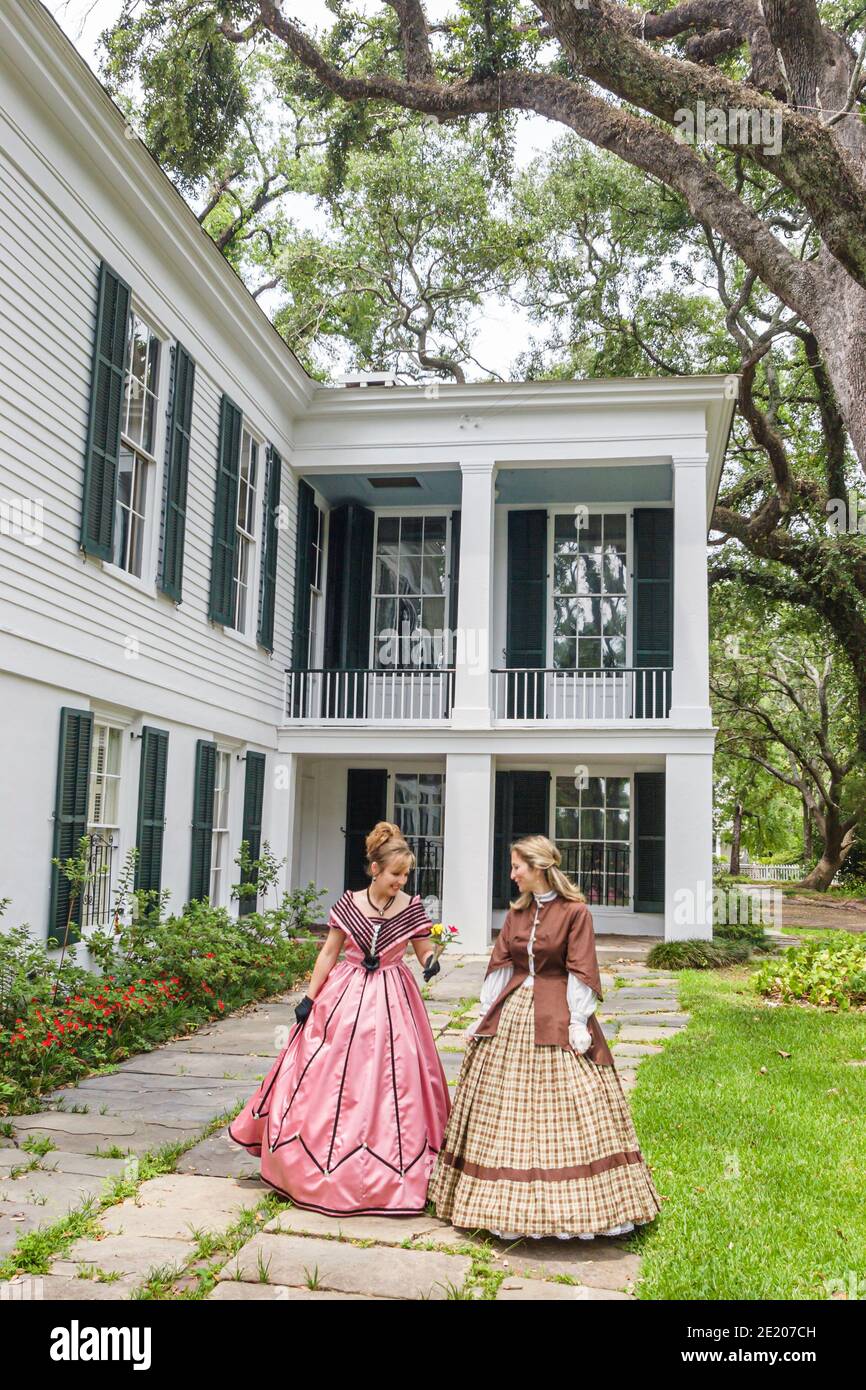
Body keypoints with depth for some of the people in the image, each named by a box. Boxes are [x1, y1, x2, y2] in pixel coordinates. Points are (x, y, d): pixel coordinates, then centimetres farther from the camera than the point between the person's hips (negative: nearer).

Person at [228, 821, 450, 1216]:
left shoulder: (412, 908, -5)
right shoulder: (348, 904, -4)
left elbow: (424, 949, 3)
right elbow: (328, 952, 1)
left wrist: (431, 961, -20)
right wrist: (309, 997, -2)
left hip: (392, 1001, 0)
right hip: (346, 996, 1)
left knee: (389, 1083, 1)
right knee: (329, 1079, 5)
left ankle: (387, 1173, 17)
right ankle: (322, 1167, 24)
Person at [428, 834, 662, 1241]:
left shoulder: (574, 912, -9)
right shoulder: (517, 912, 9)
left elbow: (580, 973, -10)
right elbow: (500, 964, 11)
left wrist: (578, 1024, -13)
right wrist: (486, 1015, 9)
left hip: (556, 1019, -6)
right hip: (512, 1012, 6)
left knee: (565, 1112, -3)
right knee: (504, 1108, 9)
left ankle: (564, 1202, 9)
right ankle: (510, 1201, 22)